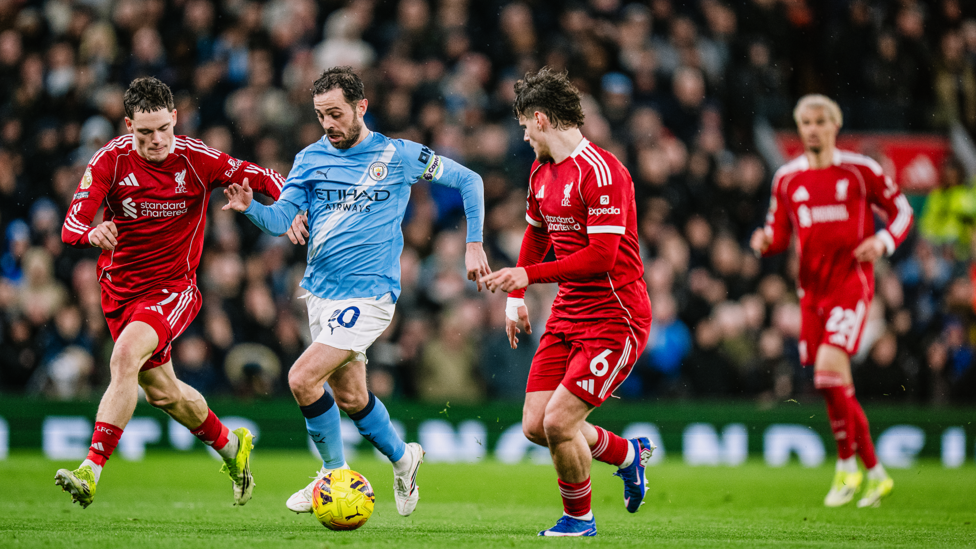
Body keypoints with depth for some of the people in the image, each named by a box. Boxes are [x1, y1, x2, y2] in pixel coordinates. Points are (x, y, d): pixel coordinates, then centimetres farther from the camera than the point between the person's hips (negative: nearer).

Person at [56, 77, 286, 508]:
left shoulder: (197, 160, -14)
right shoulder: (110, 160, -12)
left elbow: (265, 178, -3)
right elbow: (70, 227, -19)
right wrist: (91, 233, -44)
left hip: (174, 287, -4)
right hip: (120, 289, 4)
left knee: (125, 357, -29)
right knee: (161, 391, 16)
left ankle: (91, 472, -32)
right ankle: (229, 446, 43)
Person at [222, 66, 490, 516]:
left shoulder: (398, 155, -3)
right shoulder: (311, 160, 7)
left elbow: (468, 180, 6)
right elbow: (280, 219, -2)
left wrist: (473, 246, 2)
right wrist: (250, 208, -23)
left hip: (368, 293, -6)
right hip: (321, 292, 6)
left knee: (303, 379, -18)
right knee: (349, 397, 14)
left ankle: (335, 473, -1)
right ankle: (401, 458, 39)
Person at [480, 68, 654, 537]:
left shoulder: (601, 172, -19)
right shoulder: (542, 171, 11)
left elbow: (601, 256, -24)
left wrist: (528, 275, -22)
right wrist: (515, 296, 27)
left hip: (614, 319, -9)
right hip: (567, 316, 9)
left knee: (558, 423, -15)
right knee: (534, 426, 2)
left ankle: (579, 519, 9)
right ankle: (629, 454, 27)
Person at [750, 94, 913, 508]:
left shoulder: (860, 171, -1)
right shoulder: (787, 178, 9)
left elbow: (902, 211, 7)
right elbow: (779, 232, 16)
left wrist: (884, 241, -11)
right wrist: (765, 241, -7)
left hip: (850, 282, -5)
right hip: (811, 288, 5)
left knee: (829, 370, -21)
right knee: (836, 385, 6)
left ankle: (846, 464, -4)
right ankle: (875, 471, 19)